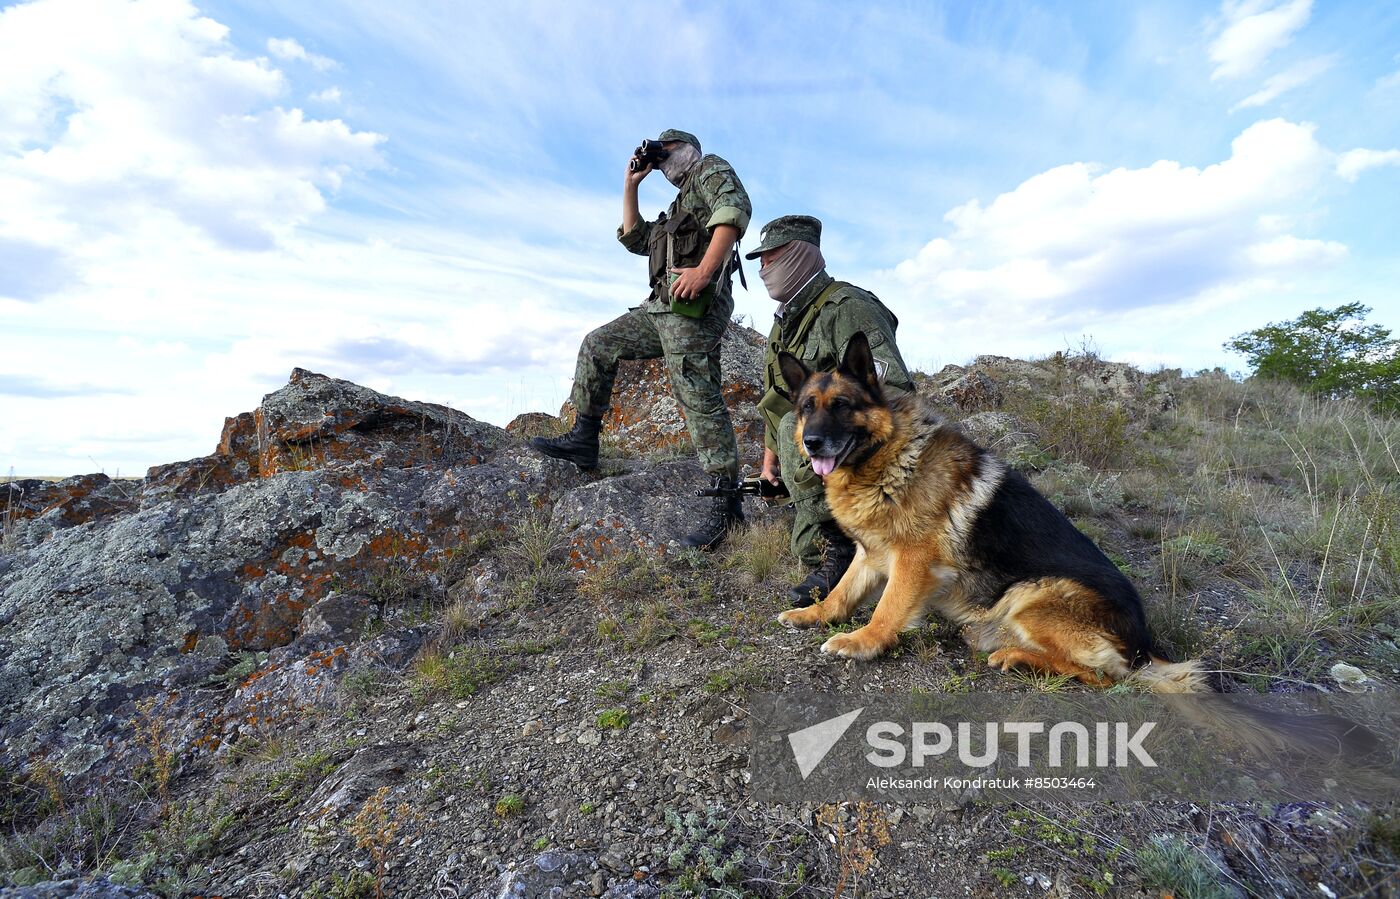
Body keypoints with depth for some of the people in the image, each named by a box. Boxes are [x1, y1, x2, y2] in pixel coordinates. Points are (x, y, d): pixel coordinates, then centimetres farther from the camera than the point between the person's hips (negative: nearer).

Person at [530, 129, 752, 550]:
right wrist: (631, 185, 32)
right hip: (662, 305, 10)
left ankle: (726, 504, -16)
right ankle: (583, 440, 14)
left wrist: (705, 269, -25)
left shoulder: (711, 169, 10)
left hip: (694, 304, -10)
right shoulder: (678, 208, 37)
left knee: (698, 397, -18)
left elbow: (735, 208, -13)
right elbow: (634, 239, 35)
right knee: (598, 346, 13)